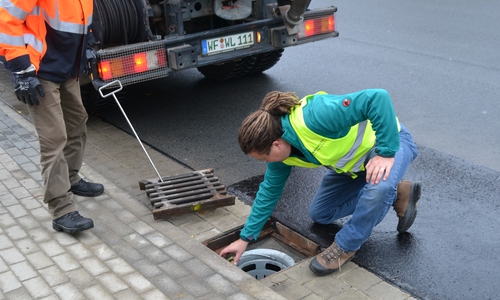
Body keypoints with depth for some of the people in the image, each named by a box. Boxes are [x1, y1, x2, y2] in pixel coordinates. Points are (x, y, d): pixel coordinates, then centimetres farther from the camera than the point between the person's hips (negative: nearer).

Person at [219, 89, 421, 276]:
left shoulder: (314, 117, -41)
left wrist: (387, 153, -37)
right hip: (353, 160, 8)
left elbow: (378, 98, -43)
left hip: (389, 140, -8)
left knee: (378, 187, -39)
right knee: (320, 214, 10)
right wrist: (245, 238, 5)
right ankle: (397, 194, 14)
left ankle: (345, 247, -13)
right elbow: (270, 190, 1)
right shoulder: (281, 150, -13)